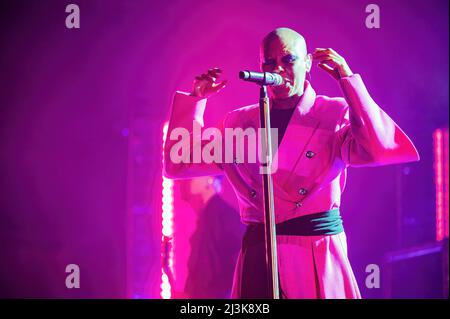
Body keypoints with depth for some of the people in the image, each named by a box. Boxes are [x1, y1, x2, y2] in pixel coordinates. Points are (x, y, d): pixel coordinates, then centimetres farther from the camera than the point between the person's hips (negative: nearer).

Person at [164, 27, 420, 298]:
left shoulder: (336, 113, 0)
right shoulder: (239, 121, 10)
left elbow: (376, 149, -20)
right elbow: (180, 164, 10)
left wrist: (348, 81, -16)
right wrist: (196, 100, 5)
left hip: (319, 257, -3)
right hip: (257, 257, 3)